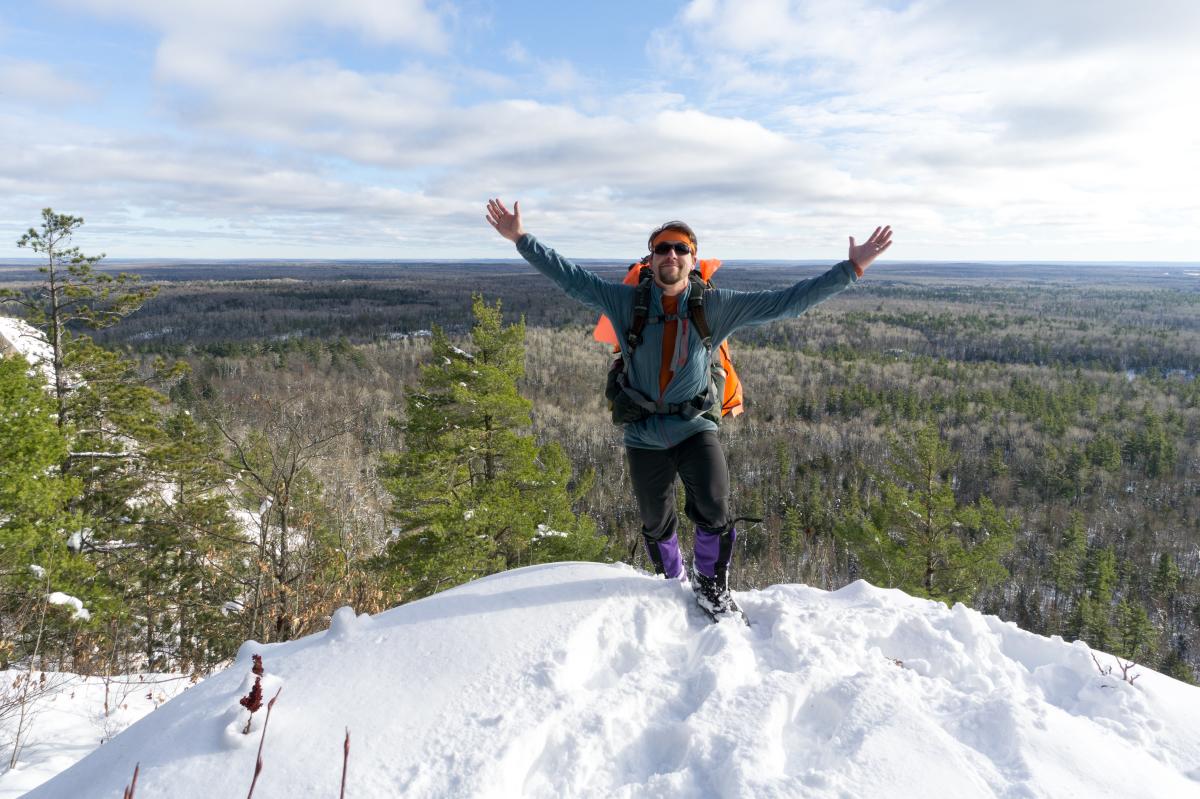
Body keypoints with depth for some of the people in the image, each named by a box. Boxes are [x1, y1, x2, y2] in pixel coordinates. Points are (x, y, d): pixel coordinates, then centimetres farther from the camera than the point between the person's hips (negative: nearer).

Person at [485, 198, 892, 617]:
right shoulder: (626, 301, -2)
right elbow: (572, 277, 1)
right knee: (656, 523, 13)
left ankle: (710, 585, 16)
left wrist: (852, 268, -3)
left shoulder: (715, 306, -2)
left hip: (695, 428, -1)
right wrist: (521, 238, -3)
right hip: (644, 435, 1)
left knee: (714, 512, -14)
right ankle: (672, 580, 43)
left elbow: (786, 301, -1)